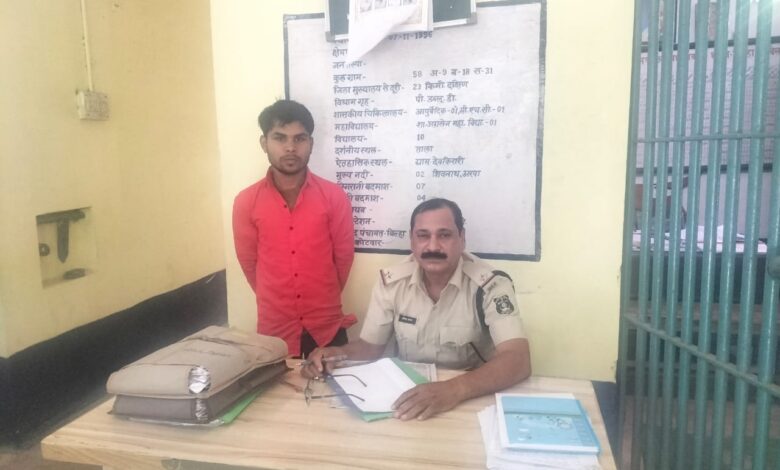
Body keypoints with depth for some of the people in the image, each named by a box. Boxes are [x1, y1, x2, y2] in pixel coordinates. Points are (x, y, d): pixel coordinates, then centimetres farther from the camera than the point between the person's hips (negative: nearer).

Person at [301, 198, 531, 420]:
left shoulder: (491, 284, -16)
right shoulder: (392, 281, -6)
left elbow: (518, 361, -27)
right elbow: (370, 345, 5)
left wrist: (454, 389, -41)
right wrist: (336, 355, -16)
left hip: (474, 399, -1)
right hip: (407, 395, 2)